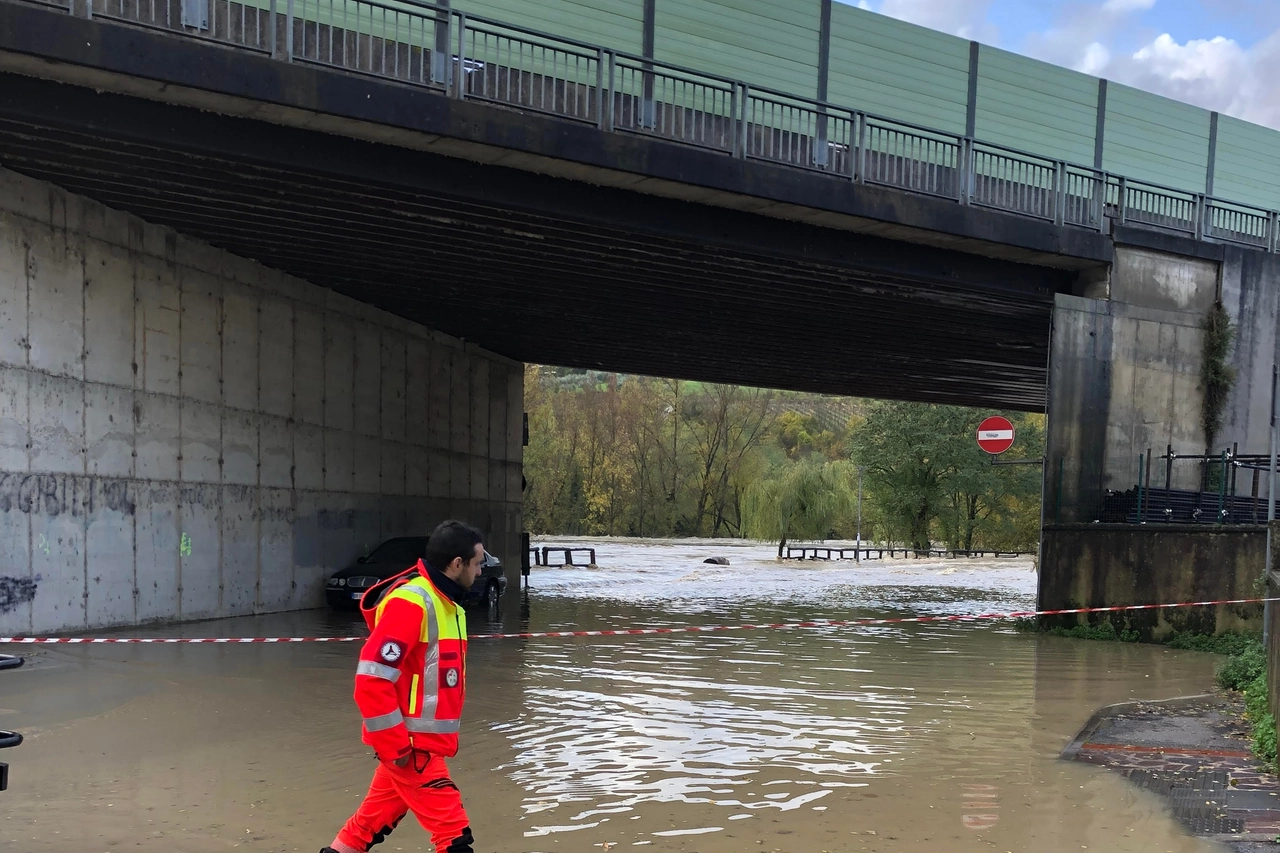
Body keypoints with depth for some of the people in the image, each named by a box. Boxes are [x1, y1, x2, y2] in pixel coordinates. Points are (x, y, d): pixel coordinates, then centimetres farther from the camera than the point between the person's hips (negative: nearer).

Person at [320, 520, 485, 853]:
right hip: (411, 744, -9)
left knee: (373, 821, 16)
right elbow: (372, 678, -23)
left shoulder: (444, 602, 12)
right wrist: (396, 745, -20)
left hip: (421, 742, 9)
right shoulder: (410, 602, -19)